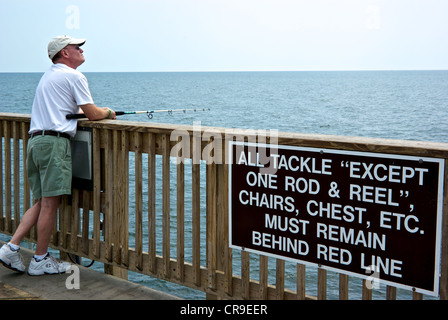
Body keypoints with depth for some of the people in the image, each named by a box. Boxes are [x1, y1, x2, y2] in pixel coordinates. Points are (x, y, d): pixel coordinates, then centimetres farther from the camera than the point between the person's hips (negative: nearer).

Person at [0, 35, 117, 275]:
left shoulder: (48, 75, 25)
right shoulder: (73, 76, -3)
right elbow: (92, 114, -4)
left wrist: (97, 111, 28)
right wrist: (108, 113, 17)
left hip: (35, 140, 9)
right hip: (55, 141, -9)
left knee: (43, 202, 12)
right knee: (50, 203, -3)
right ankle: (40, 260, 4)